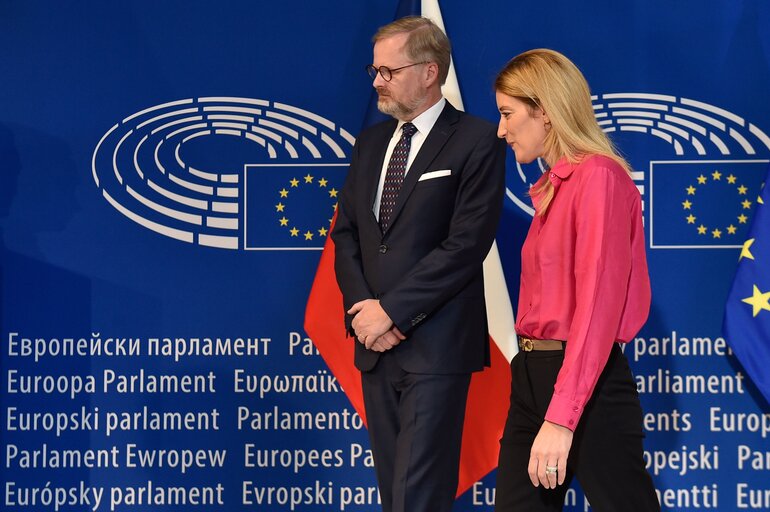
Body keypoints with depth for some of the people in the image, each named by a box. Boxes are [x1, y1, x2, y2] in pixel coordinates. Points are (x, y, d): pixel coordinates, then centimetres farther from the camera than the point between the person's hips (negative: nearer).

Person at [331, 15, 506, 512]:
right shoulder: (371, 142, 15)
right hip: (376, 341, 7)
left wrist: (391, 310, -14)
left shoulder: (476, 142, -6)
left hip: (435, 345, -7)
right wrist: (363, 308, -3)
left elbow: (467, 244, -14)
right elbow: (346, 233, 14)